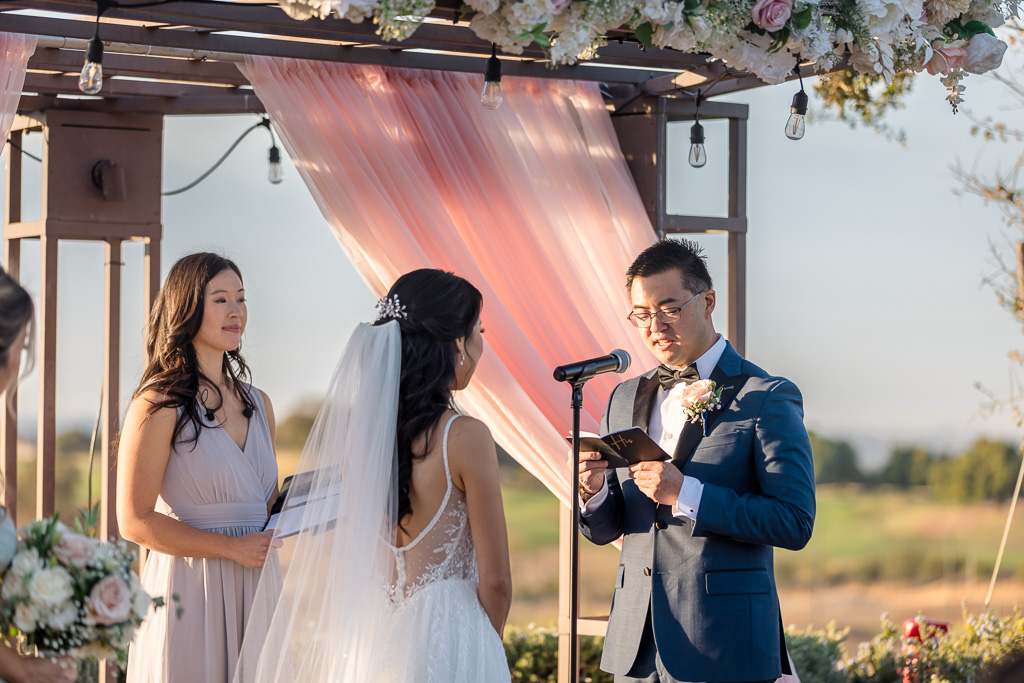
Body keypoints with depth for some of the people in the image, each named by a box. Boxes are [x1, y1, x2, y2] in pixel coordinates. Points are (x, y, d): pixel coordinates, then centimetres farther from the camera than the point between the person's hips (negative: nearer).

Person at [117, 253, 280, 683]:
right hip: (189, 593, -6)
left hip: (256, 590, 6)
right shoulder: (160, 403, -7)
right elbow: (135, 522, -12)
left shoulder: (258, 404, 13)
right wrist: (232, 547, -13)